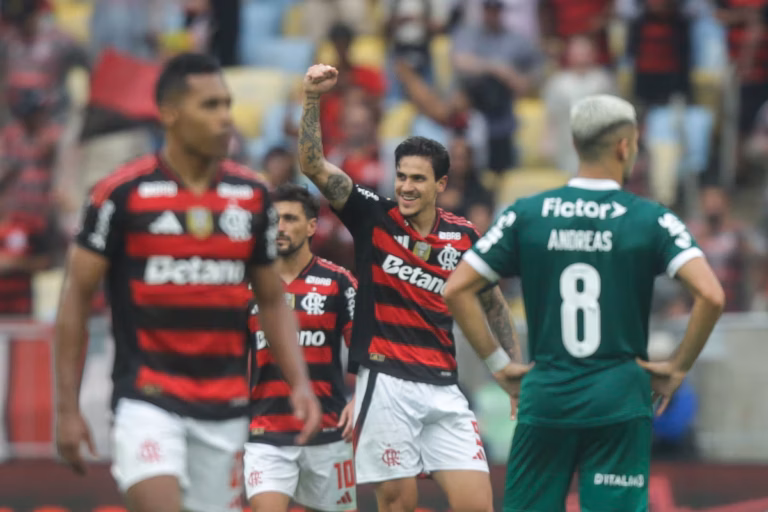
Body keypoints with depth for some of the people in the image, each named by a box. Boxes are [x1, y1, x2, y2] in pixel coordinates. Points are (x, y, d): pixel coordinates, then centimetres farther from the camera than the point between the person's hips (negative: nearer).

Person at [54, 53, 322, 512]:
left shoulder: (252, 196, 6)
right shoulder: (124, 193, -7)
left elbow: (273, 301, 14)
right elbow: (77, 297, -1)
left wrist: (300, 383, -1)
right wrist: (68, 408, -5)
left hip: (225, 406, 4)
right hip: (147, 401, -4)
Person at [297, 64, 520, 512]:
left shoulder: (463, 236, 6)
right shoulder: (373, 217, 0)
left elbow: (492, 302, 19)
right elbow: (313, 164, -8)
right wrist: (313, 98, -19)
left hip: (443, 388, 2)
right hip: (386, 384, -2)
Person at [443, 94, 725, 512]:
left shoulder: (526, 215, 3)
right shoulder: (650, 219, -3)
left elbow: (456, 290, 2)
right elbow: (711, 295, -14)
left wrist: (497, 363, 7)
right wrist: (679, 366, -2)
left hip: (544, 398, 2)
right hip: (620, 402, -2)